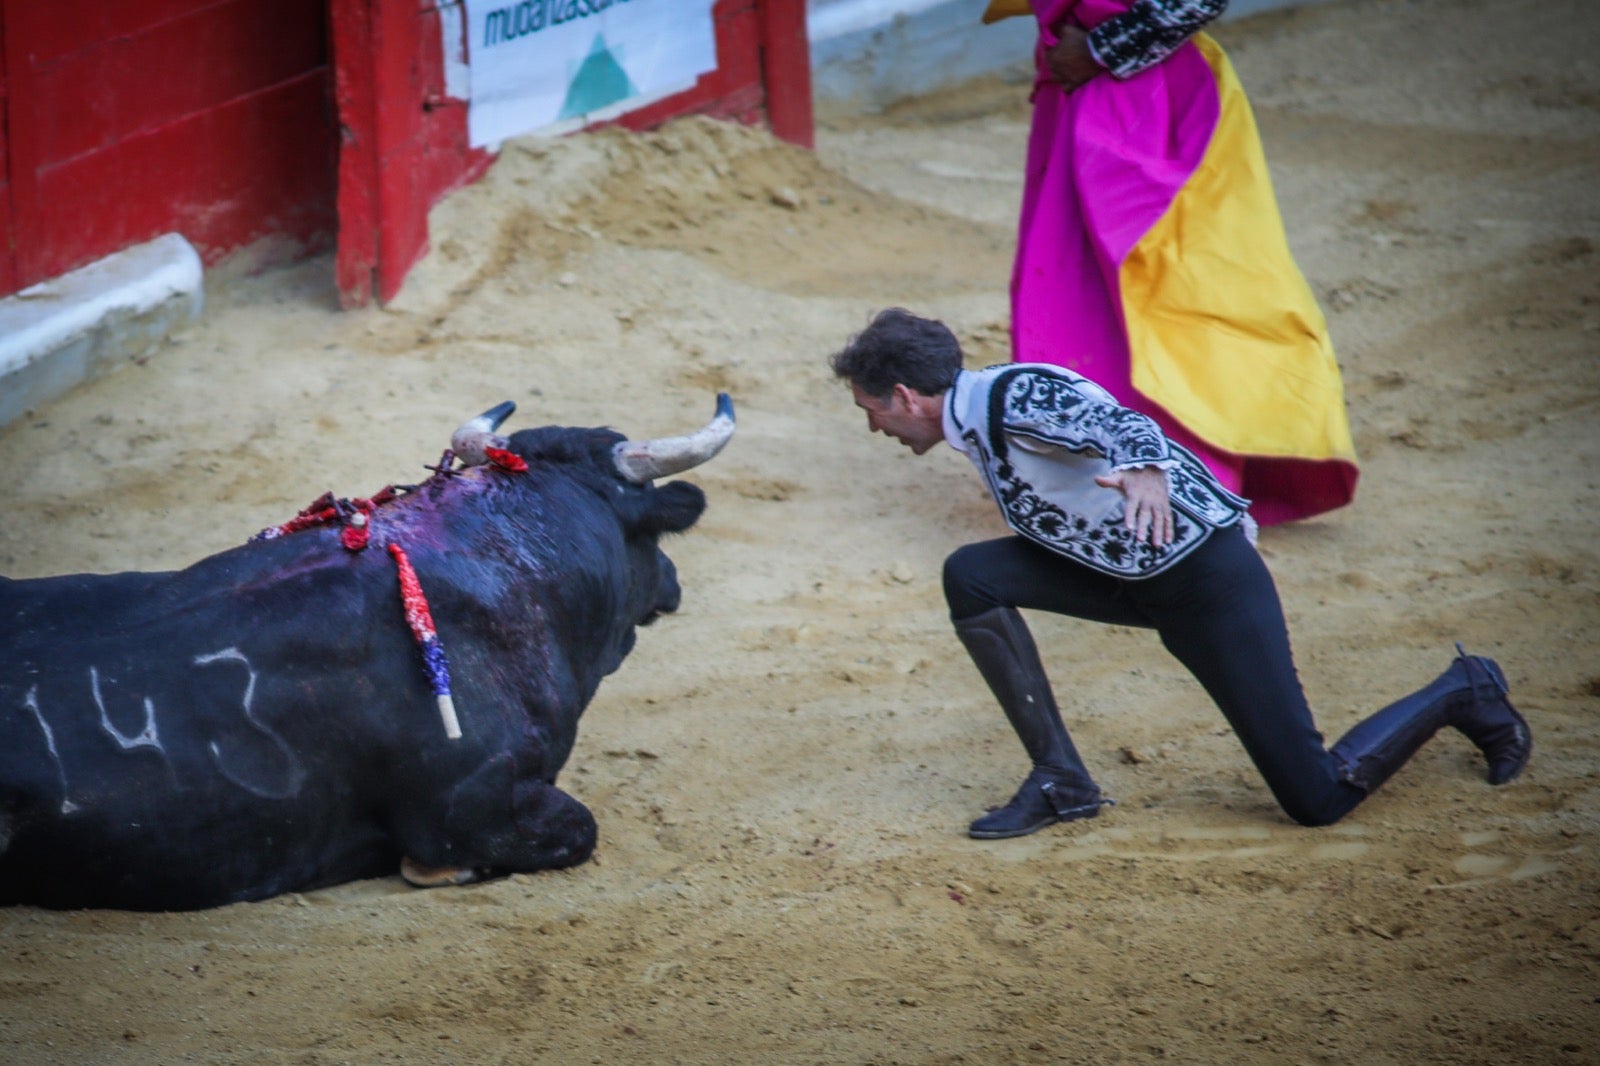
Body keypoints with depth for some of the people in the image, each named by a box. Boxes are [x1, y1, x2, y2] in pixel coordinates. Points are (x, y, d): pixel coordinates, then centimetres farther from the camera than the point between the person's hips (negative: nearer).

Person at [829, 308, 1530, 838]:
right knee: (970, 577, -8)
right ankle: (1060, 783, -1)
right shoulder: (975, 426, 8)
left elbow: (1116, 424, -38)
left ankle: (1463, 693, 17)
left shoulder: (1014, 397, -20)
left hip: (1205, 571, -9)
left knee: (1319, 799, -8)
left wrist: (1145, 471, -60)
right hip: (1129, 578, 9)